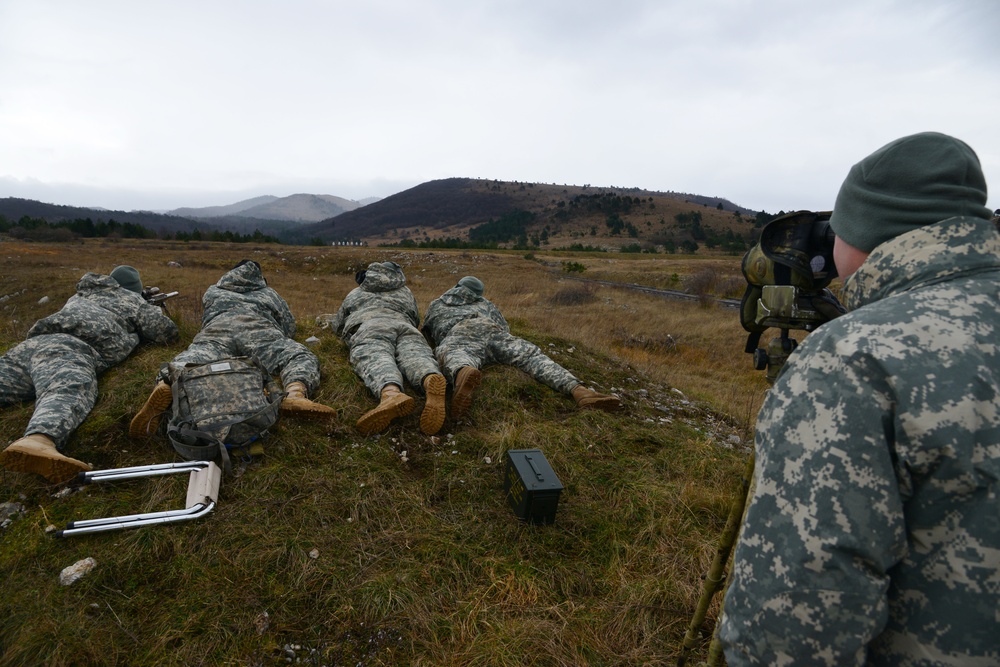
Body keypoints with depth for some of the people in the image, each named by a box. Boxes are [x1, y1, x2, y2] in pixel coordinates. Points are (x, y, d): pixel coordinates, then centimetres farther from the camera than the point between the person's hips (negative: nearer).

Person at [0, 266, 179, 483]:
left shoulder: (79, 296, 42)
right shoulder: (132, 300, 25)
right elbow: (168, 332, 20)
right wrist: (139, 329, 40)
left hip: (32, 343, 8)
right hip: (69, 348, -8)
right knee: (69, 394, -34)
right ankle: (37, 441, -63)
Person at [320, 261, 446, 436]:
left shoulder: (354, 294, 38)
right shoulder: (405, 292, 42)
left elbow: (338, 325, 47)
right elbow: (416, 320, 50)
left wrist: (330, 319, 69)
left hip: (368, 327, -2)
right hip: (405, 325, 2)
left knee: (374, 360, -29)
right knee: (415, 357, -24)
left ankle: (391, 394, -67)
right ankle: (431, 381, -63)